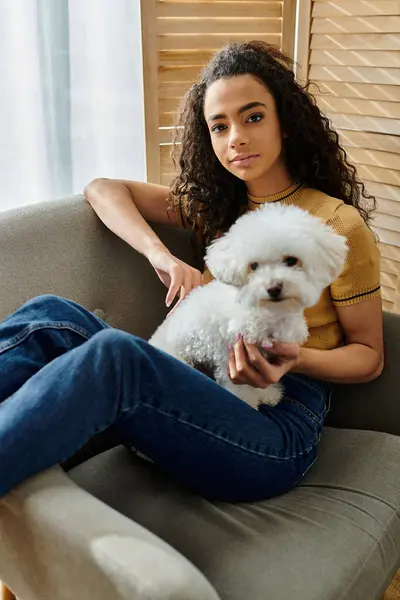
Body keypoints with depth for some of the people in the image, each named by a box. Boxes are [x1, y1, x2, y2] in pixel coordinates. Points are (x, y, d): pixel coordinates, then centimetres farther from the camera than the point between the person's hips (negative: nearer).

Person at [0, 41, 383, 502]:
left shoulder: (337, 225, -1)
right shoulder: (216, 205, 15)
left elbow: (369, 355, 4)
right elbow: (102, 189, 12)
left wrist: (297, 359, -17)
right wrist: (160, 254, -7)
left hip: (280, 425, -5)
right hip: (205, 393, 5)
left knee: (113, 353, -34)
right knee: (50, 314, -18)